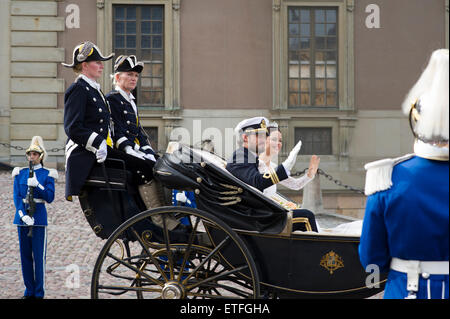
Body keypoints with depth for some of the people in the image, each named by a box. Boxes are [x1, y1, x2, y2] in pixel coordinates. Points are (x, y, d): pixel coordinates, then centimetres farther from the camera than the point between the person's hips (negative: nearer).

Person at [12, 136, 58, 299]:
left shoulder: (47, 174, 2)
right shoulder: (20, 173, 9)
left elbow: (50, 198, -5)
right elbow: (16, 197, 2)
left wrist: (37, 185, -19)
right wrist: (23, 215, -11)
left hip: (39, 217, -3)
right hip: (22, 216, 3)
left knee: (39, 255, -2)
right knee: (25, 255, 7)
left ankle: (39, 293, 6)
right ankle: (29, 290, 16)